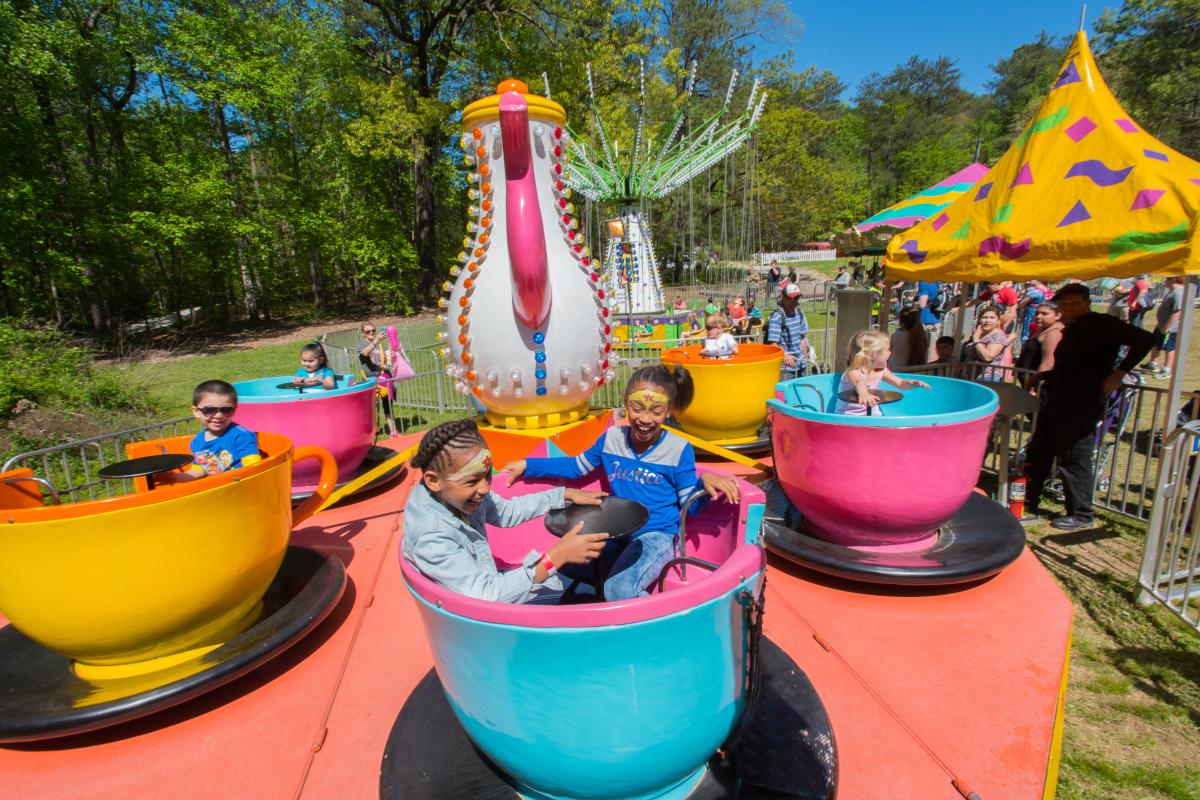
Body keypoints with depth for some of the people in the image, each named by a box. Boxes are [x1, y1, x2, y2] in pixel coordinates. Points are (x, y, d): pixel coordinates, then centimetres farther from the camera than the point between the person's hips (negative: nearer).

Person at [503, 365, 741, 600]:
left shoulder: (679, 450, -10)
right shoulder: (612, 437, 1)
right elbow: (576, 466, 16)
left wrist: (704, 482, -27)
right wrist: (527, 465, 13)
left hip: (656, 537, -5)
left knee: (619, 590, -29)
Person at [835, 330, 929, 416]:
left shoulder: (880, 371, -1)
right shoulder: (853, 373, -23)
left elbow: (899, 383, 7)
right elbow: (859, 384, -46)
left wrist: (913, 383, -17)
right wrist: (864, 394, -70)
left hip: (872, 415, 6)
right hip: (849, 417, -6)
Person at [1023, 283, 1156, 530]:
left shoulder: (1102, 324, -7)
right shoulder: (1070, 331, 18)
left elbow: (1145, 339, -17)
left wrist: (1119, 373, -20)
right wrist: (1042, 376, 18)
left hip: (1082, 405, -9)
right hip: (1055, 402, 9)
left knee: (1073, 459, -4)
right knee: (1037, 453, 14)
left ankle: (1080, 515, 9)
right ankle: (1028, 503, 25)